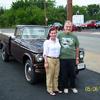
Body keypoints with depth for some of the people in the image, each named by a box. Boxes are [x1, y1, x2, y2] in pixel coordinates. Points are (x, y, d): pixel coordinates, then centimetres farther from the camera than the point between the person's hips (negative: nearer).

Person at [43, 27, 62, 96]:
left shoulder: (58, 40, 6)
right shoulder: (47, 42, -8)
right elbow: (45, 53, -9)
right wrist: (46, 62, -13)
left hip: (57, 60, 5)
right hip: (49, 60, -5)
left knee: (56, 75, 13)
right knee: (50, 76, 4)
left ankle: (55, 88, 27)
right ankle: (49, 89, 15)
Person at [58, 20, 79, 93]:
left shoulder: (74, 36, 3)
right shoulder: (60, 35, -2)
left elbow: (77, 48, 8)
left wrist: (77, 58, 6)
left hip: (72, 58, 1)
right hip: (62, 58, -1)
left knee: (72, 73, 12)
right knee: (64, 74, 9)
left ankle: (73, 86, 30)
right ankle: (65, 87, 27)